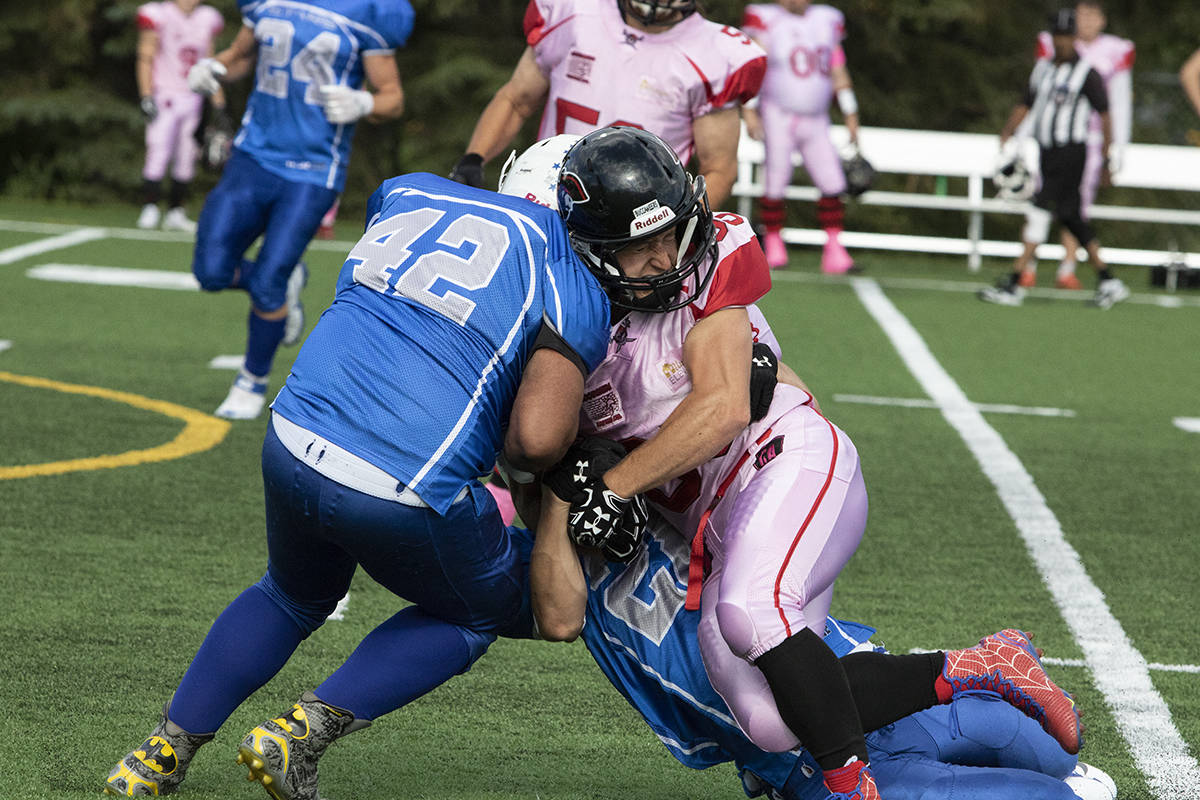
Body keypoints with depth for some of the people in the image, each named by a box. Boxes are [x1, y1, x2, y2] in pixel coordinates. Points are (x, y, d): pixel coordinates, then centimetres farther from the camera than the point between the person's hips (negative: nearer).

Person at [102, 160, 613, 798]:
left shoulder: (405, 194, 16)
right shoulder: (572, 290, -1)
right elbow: (536, 439, -12)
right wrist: (517, 459, 10)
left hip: (292, 446, 6)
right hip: (405, 495, -5)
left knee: (295, 596, 36)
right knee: (479, 614, 25)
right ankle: (299, 735, 10)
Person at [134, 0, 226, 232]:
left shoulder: (207, 20, 9)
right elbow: (145, 59, -6)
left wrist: (218, 103, 13)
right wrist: (147, 97, -14)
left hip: (192, 99, 5)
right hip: (164, 97, -5)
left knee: (186, 159, 6)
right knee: (158, 154, -13)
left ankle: (175, 213, 14)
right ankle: (149, 210, -8)